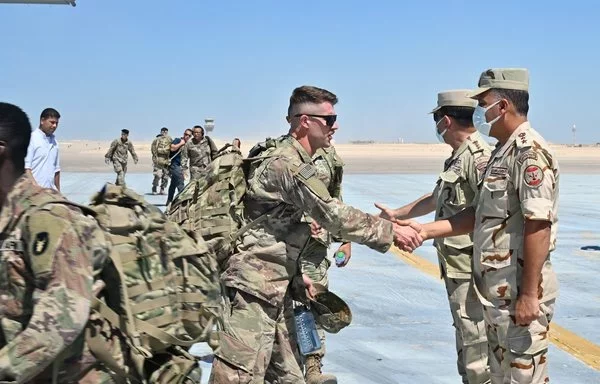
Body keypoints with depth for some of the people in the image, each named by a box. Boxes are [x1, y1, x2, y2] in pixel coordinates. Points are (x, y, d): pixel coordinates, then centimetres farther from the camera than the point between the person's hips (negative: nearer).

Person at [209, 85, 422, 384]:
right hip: (253, 283, -11)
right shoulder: (287, 163, -16)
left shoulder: (294, 159, 16)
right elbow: (333, 215, -22)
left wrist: (295, 275, 20)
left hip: (275, 286, 11)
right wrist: (391, 231, -15)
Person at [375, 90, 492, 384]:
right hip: (457, 271, 10)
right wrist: (396, 214, 41)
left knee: (477, 352, -4)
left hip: (473, 272, -10)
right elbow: (436, 199, 32)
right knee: (467, 349, 17)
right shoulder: (457, 158, 17)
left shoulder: (478, 157, -16)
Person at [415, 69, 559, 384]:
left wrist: (529, 295, -24)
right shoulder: (501, 152, 14)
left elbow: (538, 226, -23)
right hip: (497, 292, 10)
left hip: (520, 294, -10)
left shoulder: (530, 152, -17)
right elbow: (479, 216, 17)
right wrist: (425, 231, 11)